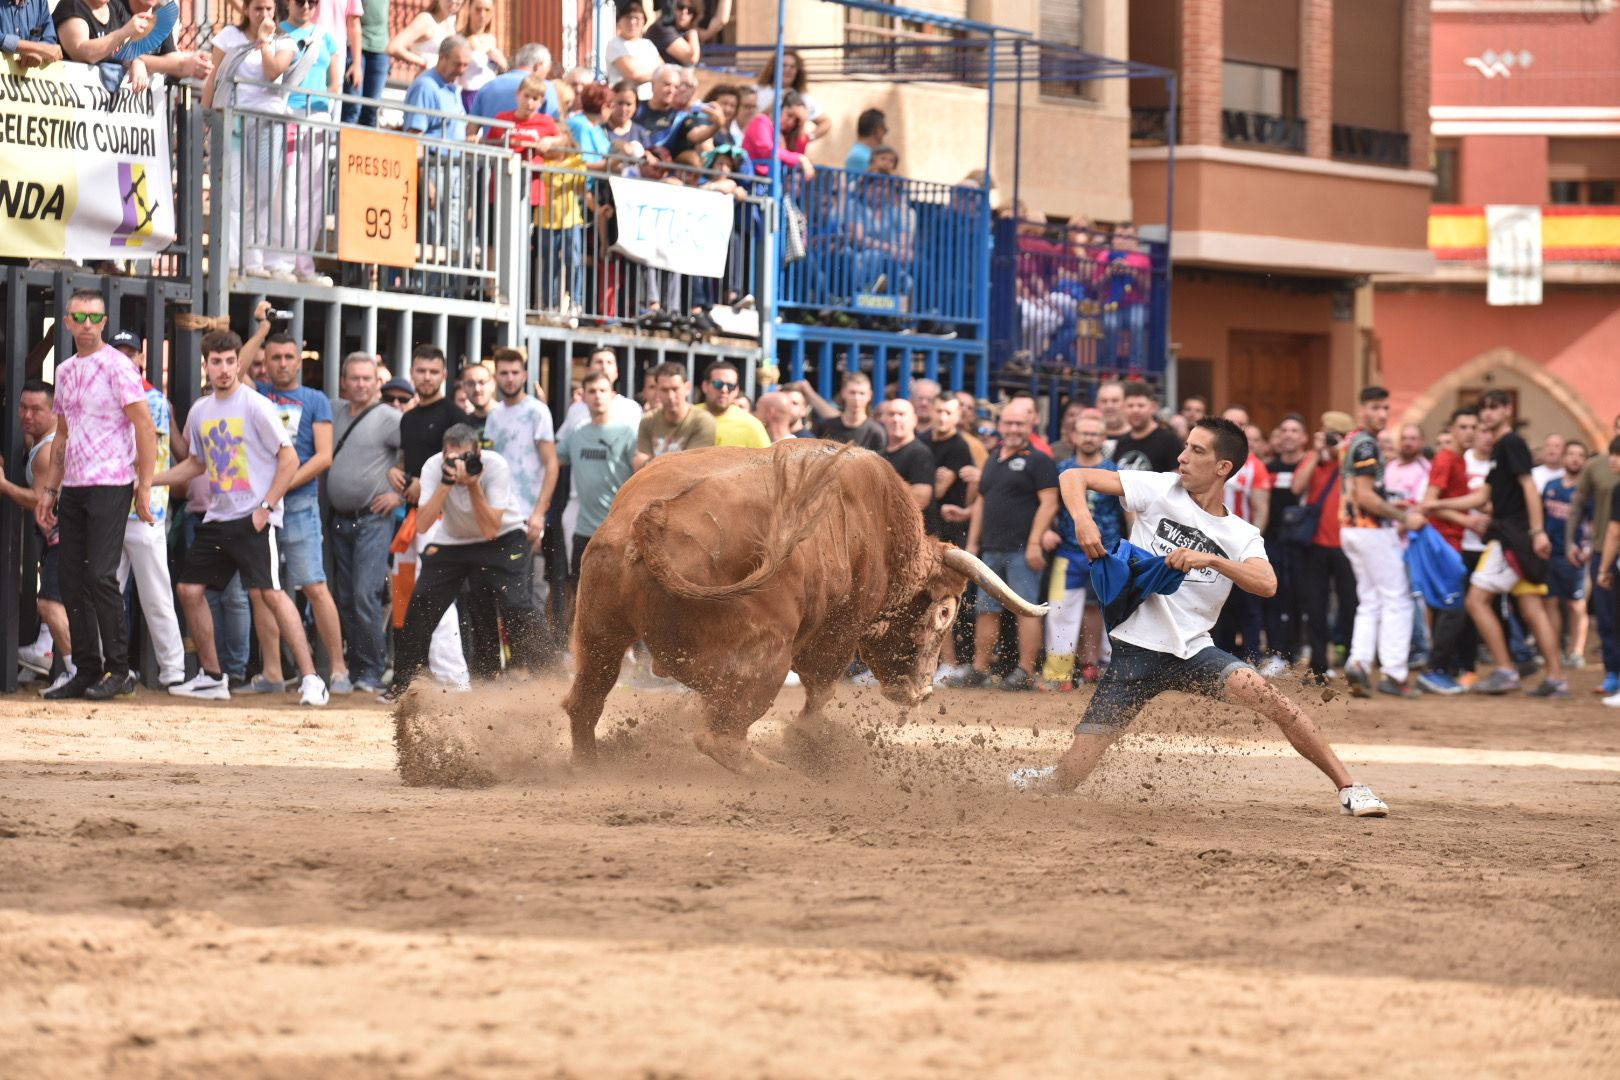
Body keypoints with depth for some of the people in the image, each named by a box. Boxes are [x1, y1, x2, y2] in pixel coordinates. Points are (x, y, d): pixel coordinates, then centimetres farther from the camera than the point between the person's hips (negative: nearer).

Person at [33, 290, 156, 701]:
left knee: (100, 576, -11)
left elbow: (146, 430, -10)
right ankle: (86, 671, 11)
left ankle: (118, 671, -3)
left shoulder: (116, 367, -8)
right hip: (73, 489, 8)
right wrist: (50, 490, 17)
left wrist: (144, 488, -14)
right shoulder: (65, 371, 15)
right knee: (71, 578, 6)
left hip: (110, 486, -8)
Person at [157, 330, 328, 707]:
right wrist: (149, 479, 20)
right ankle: (212, 678, 19)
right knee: (190, 590, 6)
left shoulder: (255, 406, -9)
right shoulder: (200, 411, 12)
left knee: (269, 593, -19)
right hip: (216, 518, 8)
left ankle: (310, 679, -19)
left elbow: (289, 458, -10)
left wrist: (266, 506, -15)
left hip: (254, 519, -8)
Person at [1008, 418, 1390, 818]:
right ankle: (1040, 781, 29)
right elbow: (1074, 478, -3)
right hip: (1135, 649, -1)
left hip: (1193, 651, 1)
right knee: (1068, 779, -8)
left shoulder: (1242, 536, 4)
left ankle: (1348, 788, -13)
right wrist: (1083, 520, -23)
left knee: (1266, 695, -26)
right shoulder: (1160, 490, 0)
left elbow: (1266, 584, -17)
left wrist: (1211, 559, -30)